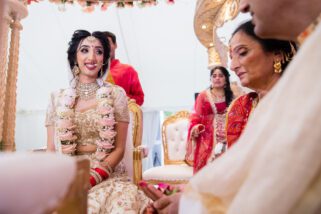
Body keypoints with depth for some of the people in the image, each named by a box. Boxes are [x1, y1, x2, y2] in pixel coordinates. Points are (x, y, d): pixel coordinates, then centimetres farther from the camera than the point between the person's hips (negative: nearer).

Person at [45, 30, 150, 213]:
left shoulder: (116, 94, 3)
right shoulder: (58, 98, 8)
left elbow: (119, 149, 0)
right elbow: (52, 150, 8)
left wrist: (93, 178, -14)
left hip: (108, 176, -1)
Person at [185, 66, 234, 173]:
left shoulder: (231, 96, 12)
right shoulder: (203, 95, 5)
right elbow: (196, 116, 1)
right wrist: (196, 128, -17)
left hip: (226, 135, 2)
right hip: (208, 135, -1)